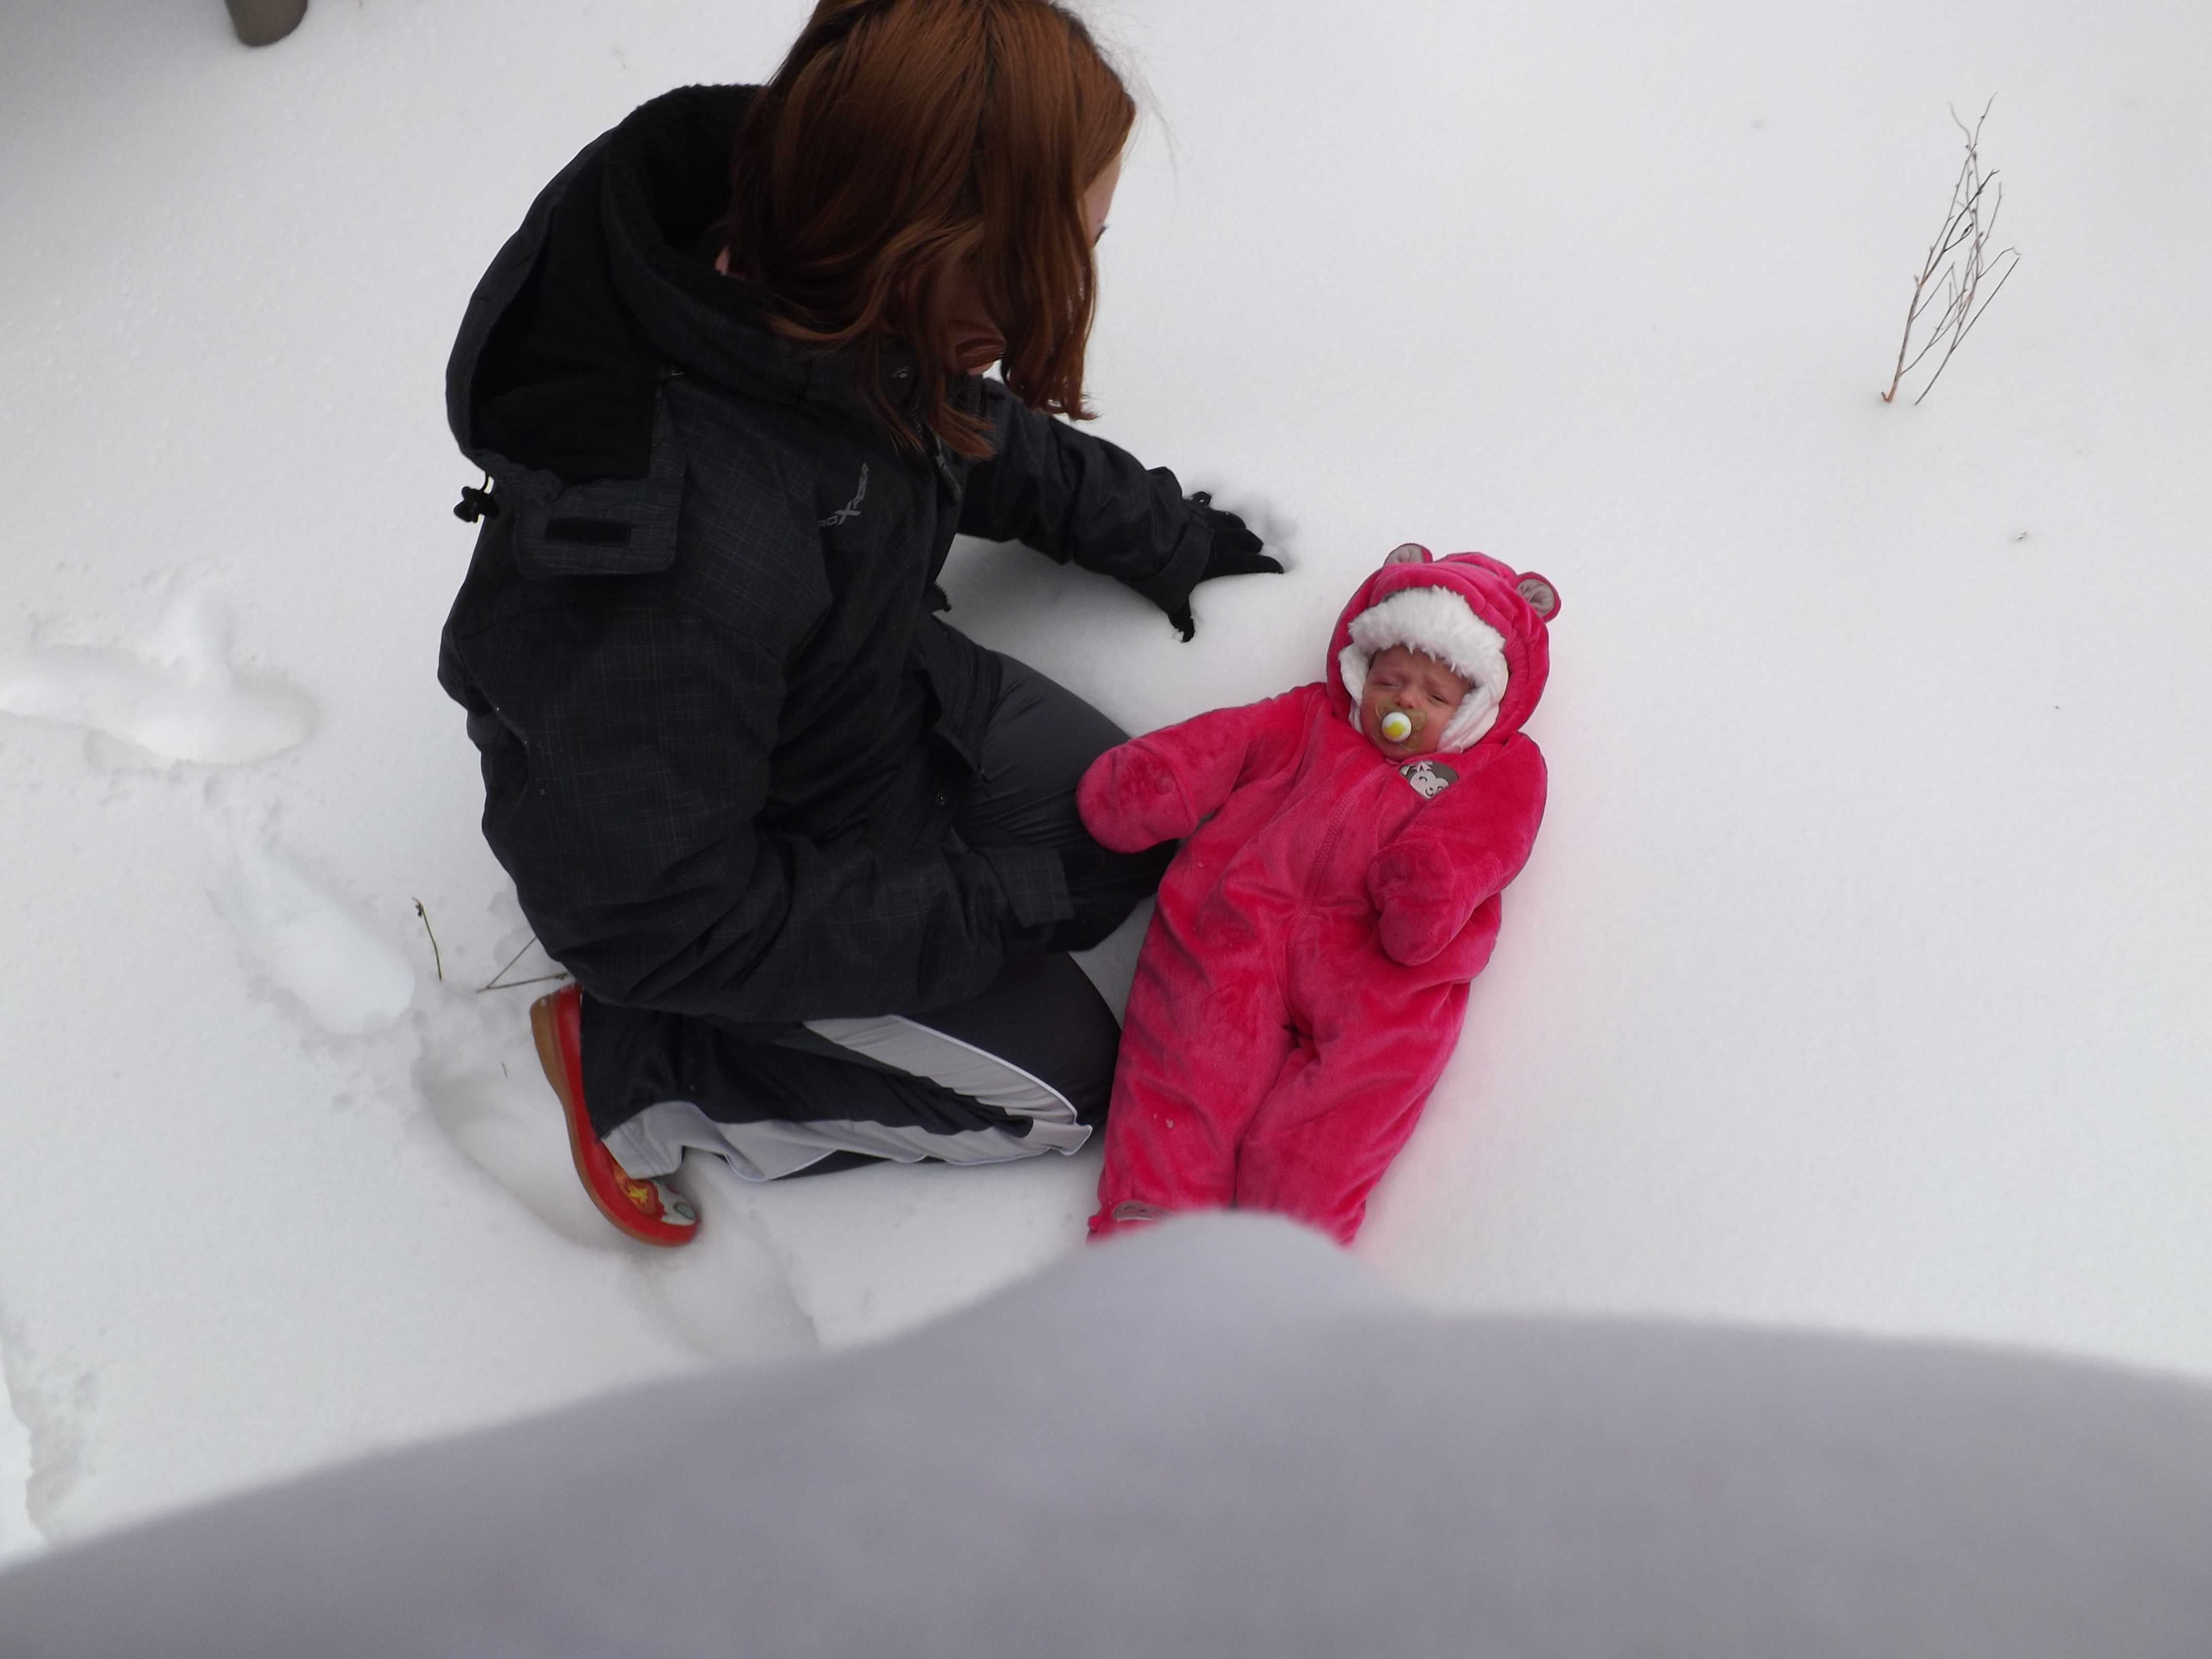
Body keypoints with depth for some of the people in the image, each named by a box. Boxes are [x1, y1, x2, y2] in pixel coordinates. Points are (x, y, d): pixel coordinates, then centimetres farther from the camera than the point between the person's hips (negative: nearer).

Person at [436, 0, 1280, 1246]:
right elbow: (663, 922, -29)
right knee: (1059, 1079, 1)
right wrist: (991, 901, -22)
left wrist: (1160, 535, 13)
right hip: (694, 860, -7)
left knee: (1136, 831, 9)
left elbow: (969, 433, 5)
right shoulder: (679, 555, -44)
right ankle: (629, 1064, 9)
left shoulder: (818, 296, -21)